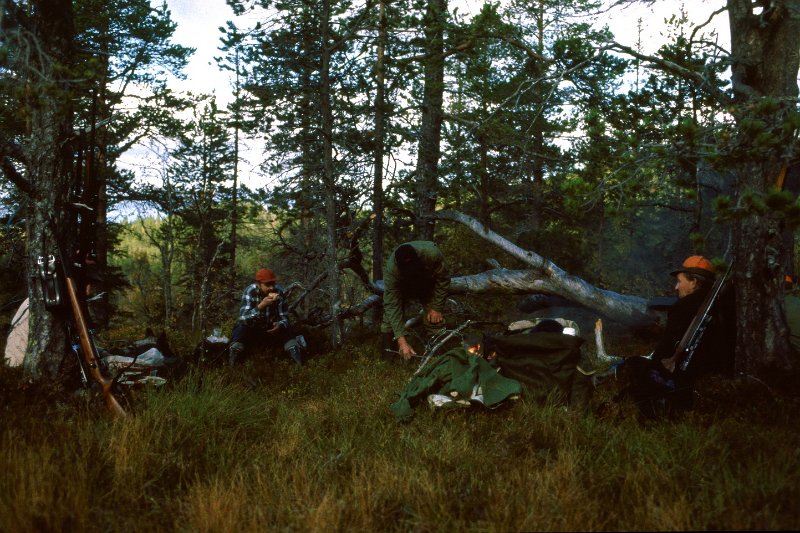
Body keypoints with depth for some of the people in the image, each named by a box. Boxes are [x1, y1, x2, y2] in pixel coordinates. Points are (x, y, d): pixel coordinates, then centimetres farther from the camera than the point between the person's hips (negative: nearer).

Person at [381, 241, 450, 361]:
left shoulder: (432, 253, -40)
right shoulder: (391, 269, -40)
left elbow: (442, 279, -22)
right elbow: (393, 305, -38)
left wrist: (436, 307, -20)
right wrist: (401, 340, -42)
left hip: (429, 286, 1)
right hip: (403, 288, -1)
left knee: (435, 319, -9)